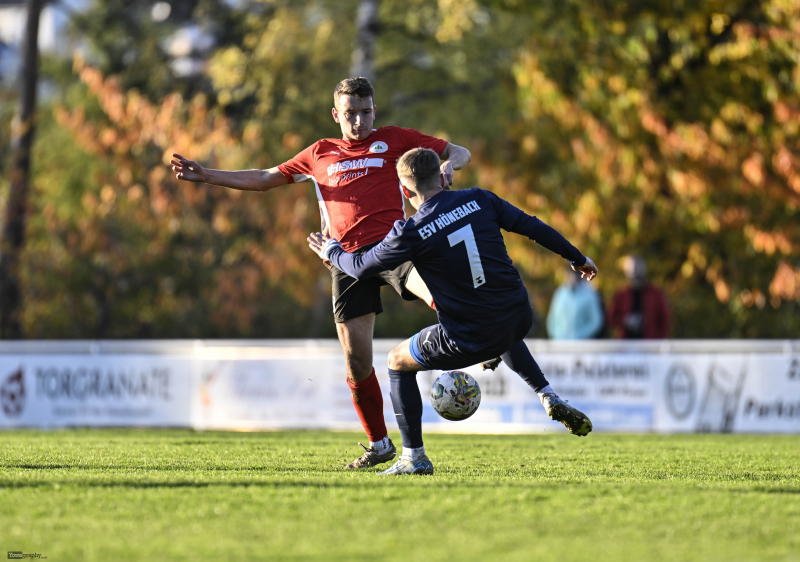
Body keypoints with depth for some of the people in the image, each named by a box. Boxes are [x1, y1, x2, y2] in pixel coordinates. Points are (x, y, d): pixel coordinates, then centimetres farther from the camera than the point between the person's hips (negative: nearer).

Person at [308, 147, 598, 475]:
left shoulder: (411, 233, -12)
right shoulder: (478, 200, -2)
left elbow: (361, 268, 1)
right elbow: (532, 226, 7)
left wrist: (331, 251, 23)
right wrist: (577, 259, 22)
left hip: (471, 342, -5)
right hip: (518, 320, 5)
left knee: (398, 362, 19)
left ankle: (414, 457, 17)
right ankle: (549, 398, 28)